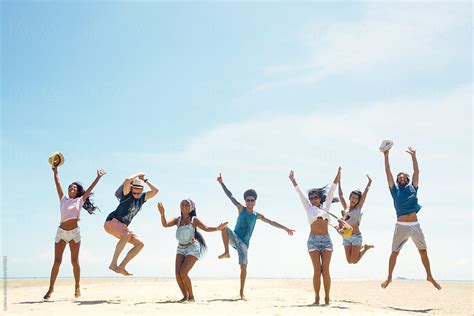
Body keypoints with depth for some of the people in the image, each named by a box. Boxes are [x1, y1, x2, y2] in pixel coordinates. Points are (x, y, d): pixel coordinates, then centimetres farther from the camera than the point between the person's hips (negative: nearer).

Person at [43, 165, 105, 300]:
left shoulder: (80, 200, 7)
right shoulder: (63, 199, 12)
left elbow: (90, 188, 3)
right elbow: (57, 183, 11)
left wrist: (98, 177, -1)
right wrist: (55, 171, 10)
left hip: (74, 232, -1)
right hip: (61, 231, 1)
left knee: (75, 261, 2)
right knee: (57, 261, -1)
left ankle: (77, 287, 11)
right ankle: (51, 288, 4)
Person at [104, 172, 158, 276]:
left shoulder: (142, 197, 10)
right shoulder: (127, 194, -8)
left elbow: (155, 191, 0)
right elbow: (127, 180, -27)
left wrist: (145, 180, 3)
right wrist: (138, 174, -11)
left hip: (122, 227, 8)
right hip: (111, 222, -8)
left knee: (140, 244, -1)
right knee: (126, 235, -36)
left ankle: (121, 267, -1)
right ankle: (113, 264, -34)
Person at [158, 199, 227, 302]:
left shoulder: (194, 220, -3)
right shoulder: (177, 220, 5)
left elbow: (206, 228, -7)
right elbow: (165, 224, -9)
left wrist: (217, 228, -22)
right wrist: (162, 213, -25)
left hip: (192, 249, -5)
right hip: (180, 249, 5)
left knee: (183, 273, -16)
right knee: (177, 274, -6)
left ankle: (191, 296, 1)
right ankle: (185, 296, 11)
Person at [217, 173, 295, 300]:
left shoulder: (257, 215, 5)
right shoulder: (241, 209, 0)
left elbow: (272, 222, 8)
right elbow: (230, 196, -5)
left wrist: (285, 228, 5)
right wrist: (222, 183, -12)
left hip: (244, 243, 2)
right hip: (235, 238, -2)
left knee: (243, 266, -3)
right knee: (224, 228, -31)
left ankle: (241, 292, 7)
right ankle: (226, 252, -25)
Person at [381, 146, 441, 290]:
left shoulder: (412, 188, 13)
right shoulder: (395, 189, 9)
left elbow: (416, 172, 8)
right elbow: (388, 172, 4)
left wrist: (413, 156, 6)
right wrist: (386, 156, 1)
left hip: (415, 225, 2)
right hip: (401, 226, -2)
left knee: (423, 251, 6)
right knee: (394, 252, 2)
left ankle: (430, 276, 19)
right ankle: (389, 277, 14)